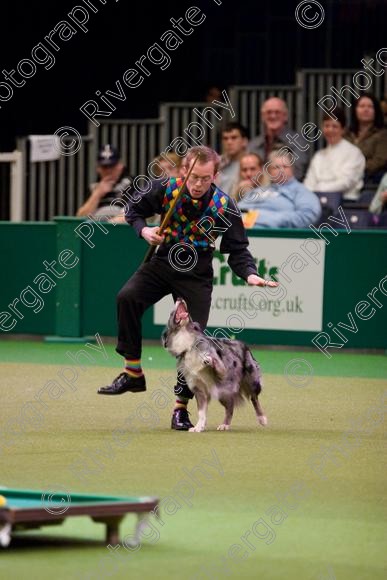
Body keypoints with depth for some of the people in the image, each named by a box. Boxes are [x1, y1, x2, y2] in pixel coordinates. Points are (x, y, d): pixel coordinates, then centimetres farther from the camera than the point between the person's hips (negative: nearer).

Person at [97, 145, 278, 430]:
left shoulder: (225, 208, -14)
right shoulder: (165, 189, -11)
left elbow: (237, 250, -9)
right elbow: (134, 209, 7)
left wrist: (250, 274, -28)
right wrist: (144, 229, -13)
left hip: (196, 278, -1)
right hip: (161, 264, 1)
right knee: (127, 297, -26)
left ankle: (181, 408, 8)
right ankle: (133, 372, -16)